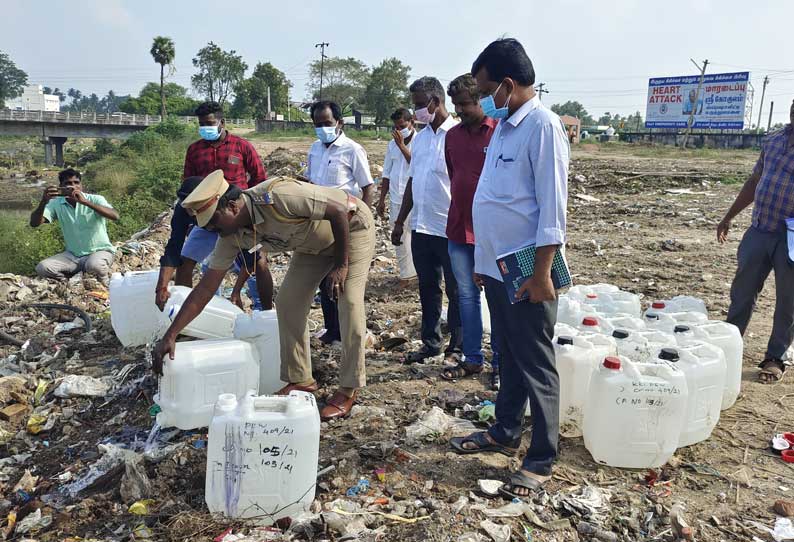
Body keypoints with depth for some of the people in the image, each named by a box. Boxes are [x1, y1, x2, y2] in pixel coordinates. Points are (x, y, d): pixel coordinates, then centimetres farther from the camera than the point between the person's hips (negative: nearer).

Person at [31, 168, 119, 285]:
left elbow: (115, 216, -30)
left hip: (100, 251, -4)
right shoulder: (56, 204, -2)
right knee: (42, 268, -16)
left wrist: (85, 202, -38)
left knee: (94, 265, -37)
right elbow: (34, 223, -12)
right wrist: (43, 202, -30)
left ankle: (105, 283, -2)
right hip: (72, 255, 4)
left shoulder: (95, 199, -12)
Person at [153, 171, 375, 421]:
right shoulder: (232, 235, -15)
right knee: (287, 302, -2)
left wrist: (341, 265, -26)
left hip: (351, 225, -7)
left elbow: (340, 211, -31)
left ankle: (348, 390, -6)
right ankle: (300, 379, 11)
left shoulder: (277, 196, -37)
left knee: (349, 302, -16)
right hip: (314, 243, 7)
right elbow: (205, 288, -12)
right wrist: (169, 336, -15)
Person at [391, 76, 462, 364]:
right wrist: (400, 221, 17)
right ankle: (431, 342, 27)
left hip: (449, 229, -7)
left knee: (455, 290, 6)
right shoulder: (420, 137, 13)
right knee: (427, 287, 15)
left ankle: (457, 346, 18)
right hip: (420, 227, 7)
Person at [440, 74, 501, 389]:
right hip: (459, 229, 6)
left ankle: (501, 364, 16)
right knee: (466, 295, 12)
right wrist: (455, 218, 17)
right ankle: (472, 359, 24)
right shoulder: (452, 136, 11)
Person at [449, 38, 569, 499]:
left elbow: (552, 205, -18)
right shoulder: (504, 126, 13)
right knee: (509, 356, 20)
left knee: (535, 364, 2)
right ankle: (506, 432, 35)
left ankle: (542, 460, 15)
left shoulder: (543, 126, -14)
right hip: (497, 266, 9)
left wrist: (542, 273, -20)